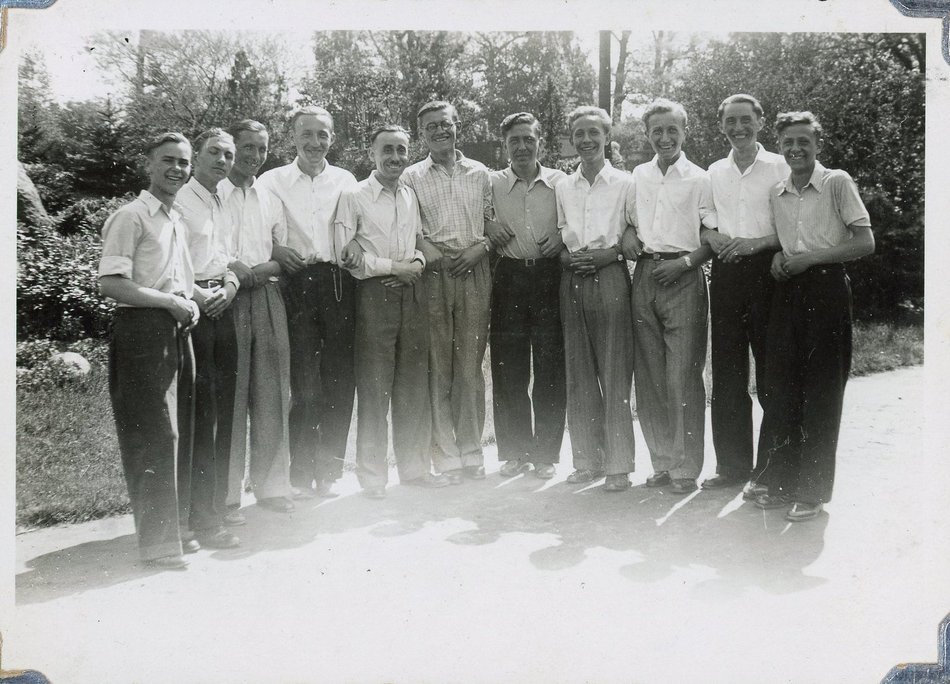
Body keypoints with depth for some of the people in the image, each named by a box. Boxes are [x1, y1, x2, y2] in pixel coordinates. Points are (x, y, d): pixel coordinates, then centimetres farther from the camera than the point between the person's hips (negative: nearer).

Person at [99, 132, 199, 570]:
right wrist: (170, 301, -14)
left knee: (180, 434, 11)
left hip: (177, 330, 8)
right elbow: (110, 284, -16)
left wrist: (190, 303, 6)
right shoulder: (131, 217, -8)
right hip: (142, 330, -8)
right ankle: (157, 543, 2)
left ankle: (176, 527, 23)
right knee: (155, 436, -7)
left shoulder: (177, 220, 18)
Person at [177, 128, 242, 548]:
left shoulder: (225, 206, 18)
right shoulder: (180, 202, -6)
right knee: (201, 414, -8)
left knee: (223, 410, 9)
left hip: (222, 308, 8)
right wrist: (198, 296, -15)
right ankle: (203, 518, -2)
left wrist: (231, 285, 3)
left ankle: (217, 506, 20)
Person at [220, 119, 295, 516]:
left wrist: (258, 270, -5)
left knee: (272, 397, 6)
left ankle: (271, 486, 17)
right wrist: (231, 272, -19)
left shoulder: (270, 199, 19)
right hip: (226, 301, -5)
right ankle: (226, 495, 3)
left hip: (267, 300, 5)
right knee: (229, 398, -5)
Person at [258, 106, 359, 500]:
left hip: (338, 283, 2)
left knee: (339, 380, 3)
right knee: (303, 381, -3)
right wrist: (275, 251, -11)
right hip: (295, 284, -2)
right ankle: (300, 473, 7)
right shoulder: (271, 182, 7)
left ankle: (329, 470, 14)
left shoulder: (346, 181, 13)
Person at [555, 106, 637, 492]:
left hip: (610, 277, -4)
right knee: (578, 375, 5)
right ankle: (587, 460, 12)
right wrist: (567, 259, -2)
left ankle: (618, 465, 0)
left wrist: (609, 254, -12)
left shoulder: (624, 184, 3)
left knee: (615, 374, -5)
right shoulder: (562, 187, 14)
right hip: (572, 282, 4)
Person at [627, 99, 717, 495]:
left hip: (683, 279, -4)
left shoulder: (700, 179, 2)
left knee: (683, 377, -5)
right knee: (649, 376, 6)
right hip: (644, 277, 4)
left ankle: (686, 468, 2)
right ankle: (661, 462, 15)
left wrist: (685, 262, -13)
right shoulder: (637, 176, 13)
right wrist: (630, 240, 3)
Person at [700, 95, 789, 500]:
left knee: (770, 374, -3)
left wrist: (755, 242, -17)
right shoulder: (714, 173, 14)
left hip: (765, 271, -4)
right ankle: (732, 465, 15)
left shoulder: (780, 168, 1)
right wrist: (712, 236, -4)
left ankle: (767, 470, 4)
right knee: (726, 374, 7)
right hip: (725, 273, 4)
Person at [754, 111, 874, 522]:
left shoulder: (837, 183, -3)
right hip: (788, 290, 5)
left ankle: (813, 491, 7)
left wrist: (810, 258, -14)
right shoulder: (777, 194, 12)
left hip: (827, 290, -5)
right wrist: (779, 256, 1)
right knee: (781, 386, 6)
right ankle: (782, 481, 17)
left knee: (821, 394, -1)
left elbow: (865, 243, -7)